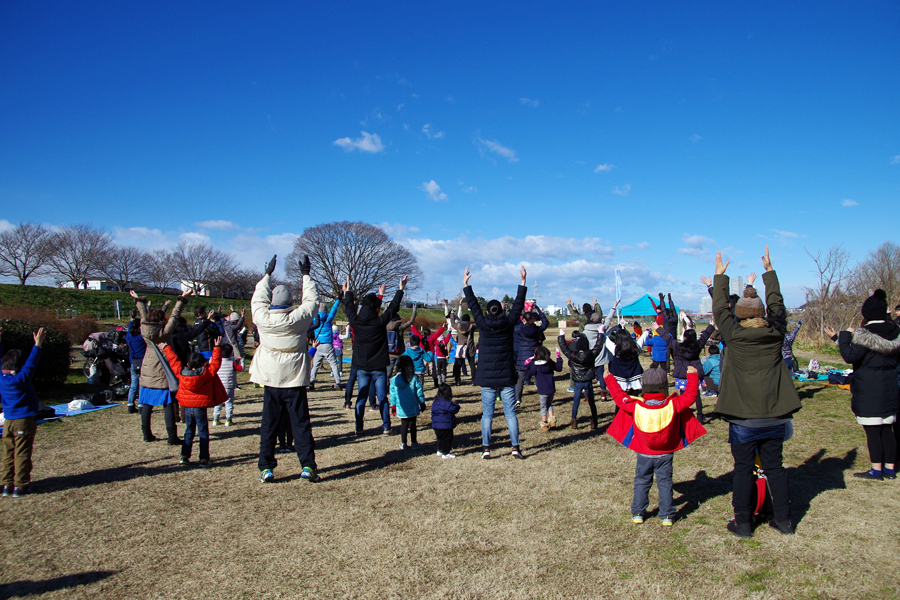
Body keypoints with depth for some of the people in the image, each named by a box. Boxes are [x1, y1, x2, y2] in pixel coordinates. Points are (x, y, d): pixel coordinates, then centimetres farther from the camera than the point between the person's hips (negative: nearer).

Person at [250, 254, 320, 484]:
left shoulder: (262, 317, -6)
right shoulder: (298, 318, -11)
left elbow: (258, 297, 13)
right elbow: (311, 300, 7)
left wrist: (267, 274, 24)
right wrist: (306, 275, 16)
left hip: (271, 380, 2)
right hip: (295, 381, -2)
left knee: (269, 425, 10)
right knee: (301, 424, 4)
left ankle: (266, 468, 13)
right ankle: (308, 466, 4)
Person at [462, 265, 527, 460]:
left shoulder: (482, 324, -5)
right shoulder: (509, 323, -3)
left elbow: (473, 305, 4)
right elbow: (518, 304, 7)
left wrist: (466, 284, 12)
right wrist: (523, 282, 15)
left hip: (487, 378, 0)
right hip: (507, 377, 1)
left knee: (487, 413, 5)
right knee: (510, 412, 5)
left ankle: (486, 448, 5)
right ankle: (515, 447, 3)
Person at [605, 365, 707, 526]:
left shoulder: (636, 406, -18)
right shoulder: (673, 405, -19)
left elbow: (620, 397, -5)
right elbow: (690, 396, -8)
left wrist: (610, 379, 8)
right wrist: (692, 376, 5)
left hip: (644, 455, 0)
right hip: (665, 455, 0)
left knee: (641, 482, 15)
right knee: (665, 483, 11)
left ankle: (638, 513, 20)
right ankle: (667, 516, 15)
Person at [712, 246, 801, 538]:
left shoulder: (733, 334, -10)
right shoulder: (776, 332, -3)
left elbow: (720, 309, 7)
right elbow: (777, 304, 15)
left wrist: (720, 276, 19)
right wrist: (769, 270, 26)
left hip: (744, 417, -3)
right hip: (774, 415, 3)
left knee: (743, 469, 5)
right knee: (774, 466, 14)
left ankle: (743, 523, 12)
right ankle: (783, 520, 23)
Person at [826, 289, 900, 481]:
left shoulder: (866, 334, -17)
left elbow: (850, 357, -21)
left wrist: (844, 336, -11)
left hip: (869, 391, -7)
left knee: (872, 430, -1)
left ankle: (876, 470, 5)